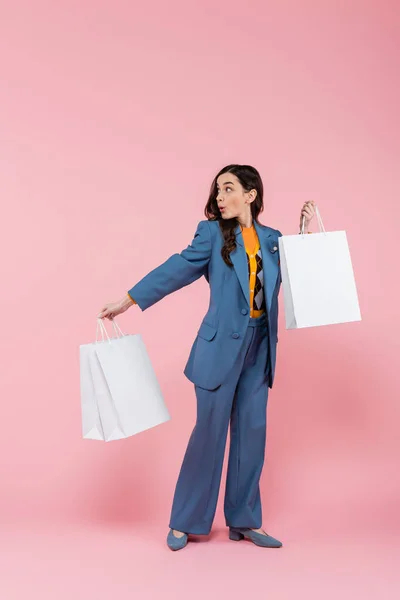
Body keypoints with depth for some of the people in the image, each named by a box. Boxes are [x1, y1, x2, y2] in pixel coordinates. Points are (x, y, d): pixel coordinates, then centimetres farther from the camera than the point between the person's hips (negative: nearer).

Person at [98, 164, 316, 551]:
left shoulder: (273, 239, 10)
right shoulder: (212, 232, 0)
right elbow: (179, 268, -6)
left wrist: (307, 232, 5)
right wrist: (129, 300, -12)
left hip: (259, 347, 4)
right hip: (221, 345, -4)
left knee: (252, 432, 8)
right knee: (210, 430, -1)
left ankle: (244, 522, 22)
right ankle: (184, 522, 15)